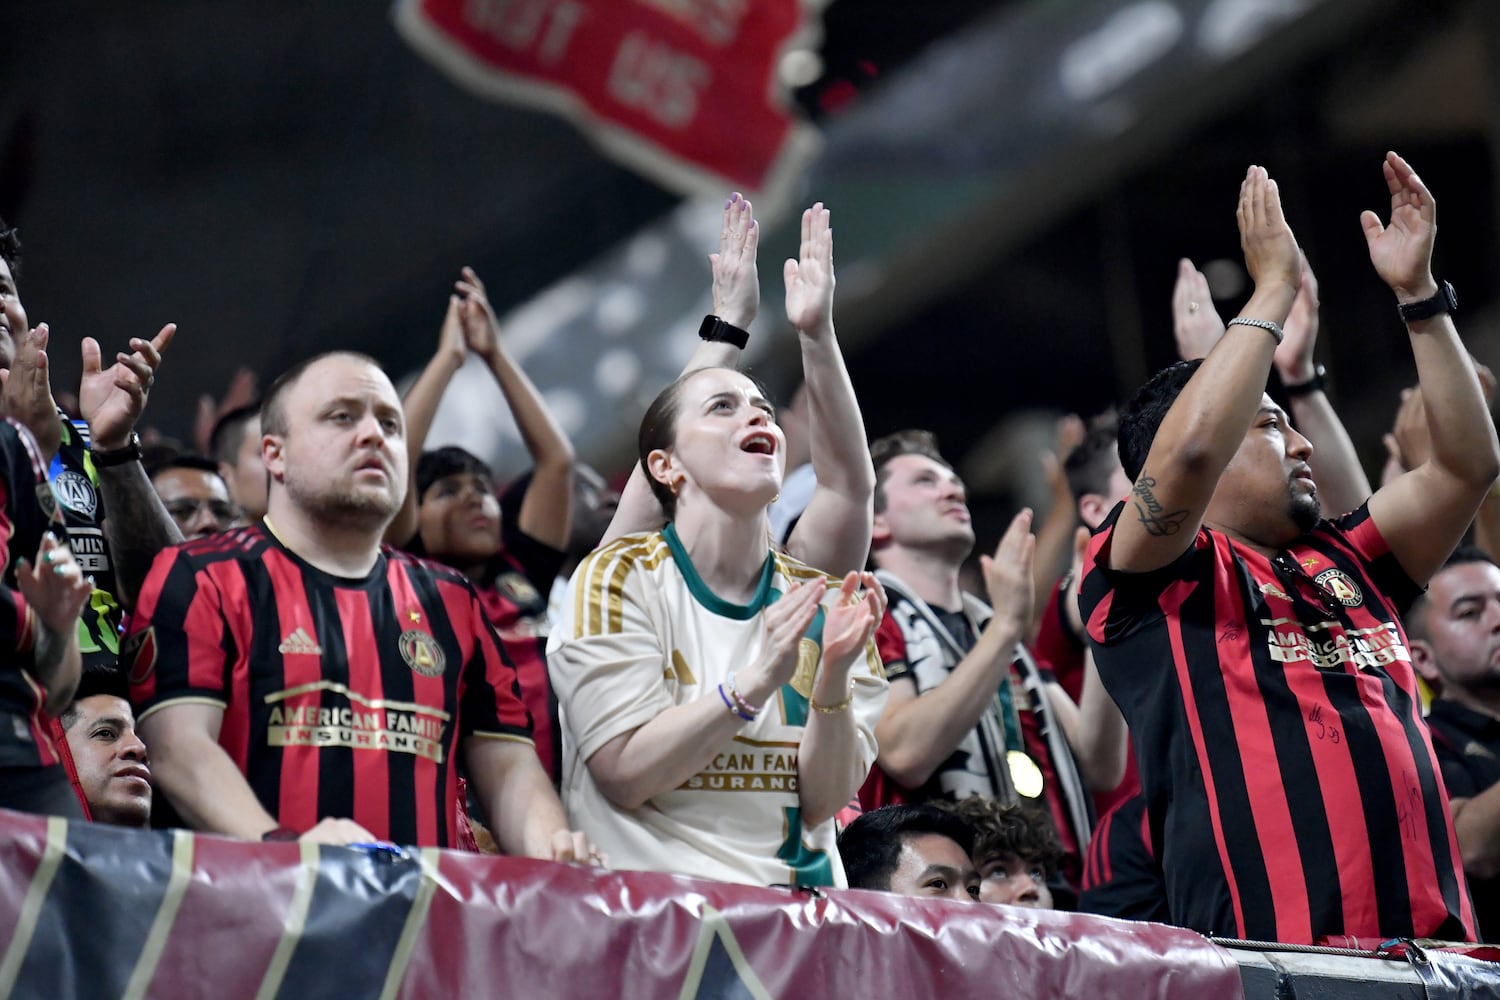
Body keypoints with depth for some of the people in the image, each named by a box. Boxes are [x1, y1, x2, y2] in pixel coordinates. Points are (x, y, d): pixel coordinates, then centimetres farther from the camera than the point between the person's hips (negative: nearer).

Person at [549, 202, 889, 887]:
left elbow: (824, 800, 3)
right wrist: (755, 682, -19)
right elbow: (623, 775, -9)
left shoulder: (821, 603, 11)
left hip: (798, 902, 4)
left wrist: (833, 678, -13)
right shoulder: (618, 579, 1)